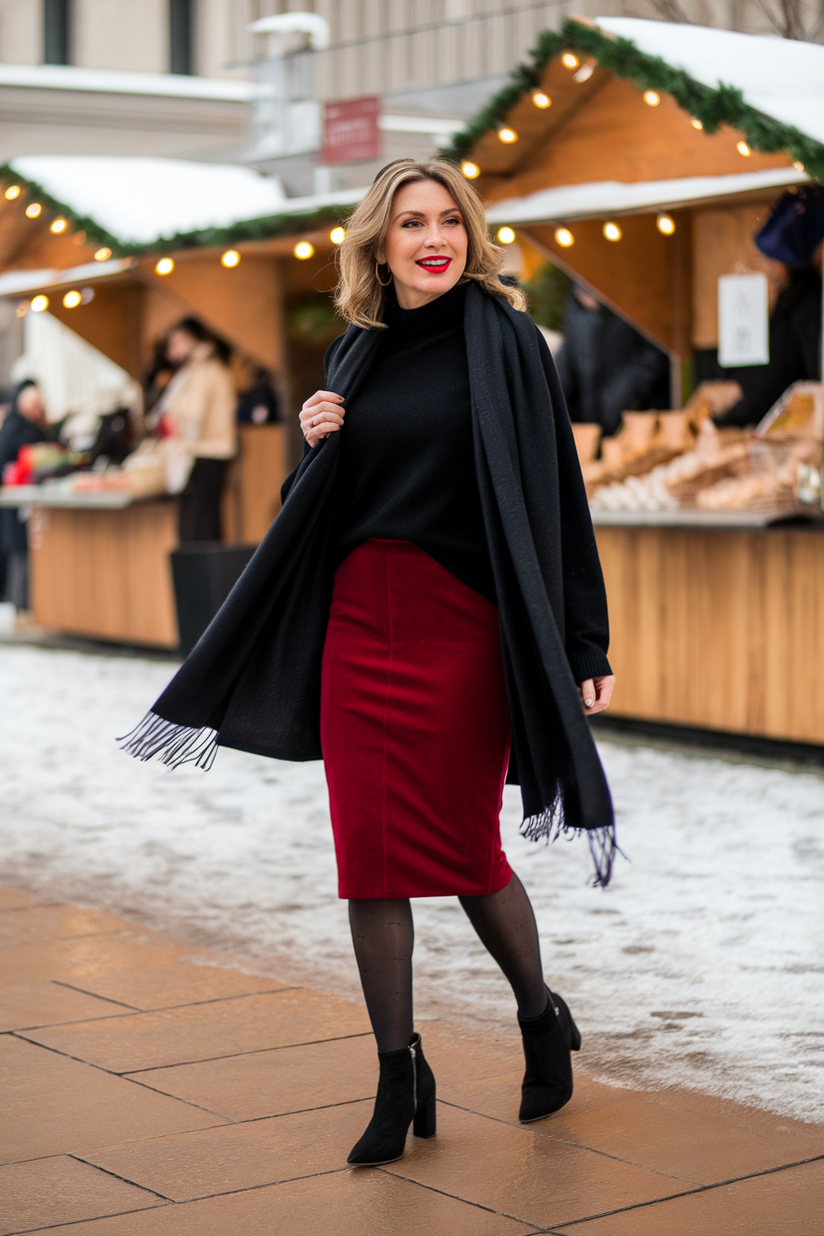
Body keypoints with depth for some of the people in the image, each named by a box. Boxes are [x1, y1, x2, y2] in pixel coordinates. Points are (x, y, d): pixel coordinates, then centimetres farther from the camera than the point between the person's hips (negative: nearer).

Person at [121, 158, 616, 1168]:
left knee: (463, 851, 2)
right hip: (360, 622, 5)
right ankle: (399, 1076, 13)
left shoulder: (503, 337, -2)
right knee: (371, 856, 2)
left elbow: (554, 489, -6)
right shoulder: (357, 354, 12)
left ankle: (542, 1018, 30)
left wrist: (584, 644, -10)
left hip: (462, 628, -4)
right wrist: (315, 445, -3)